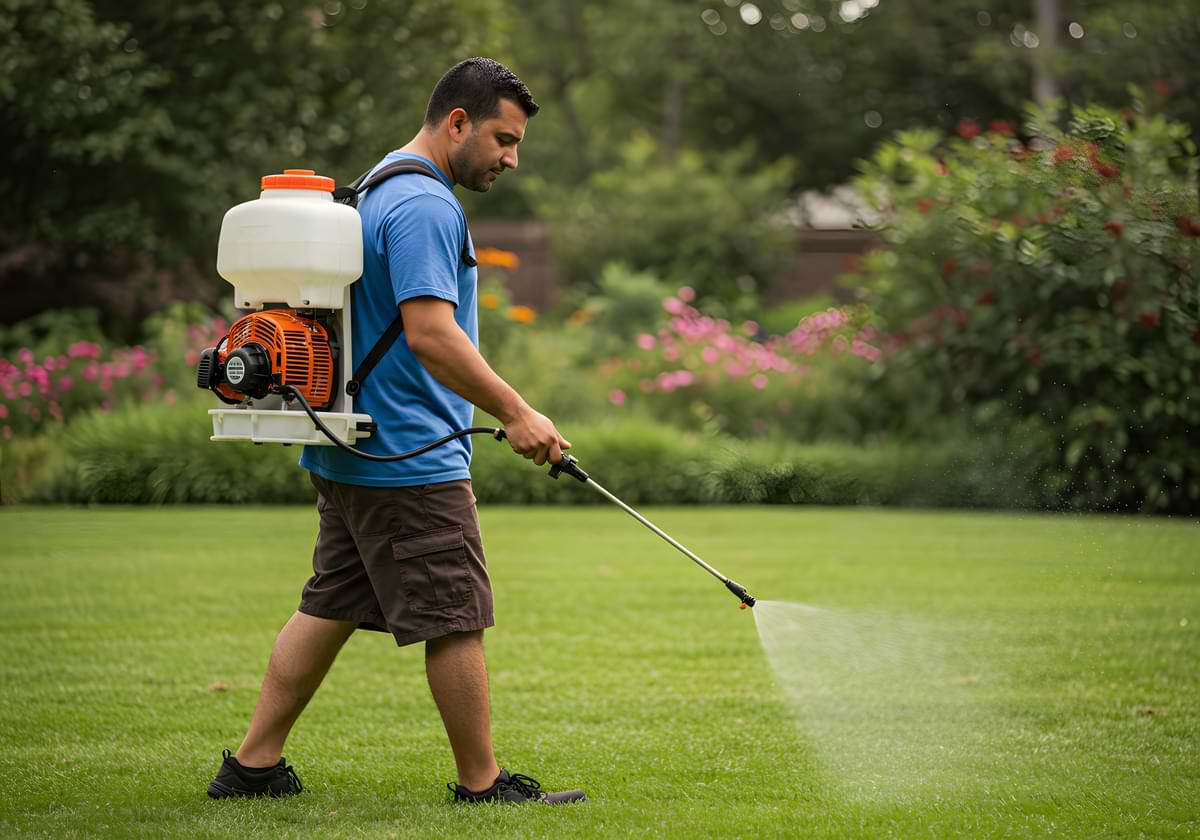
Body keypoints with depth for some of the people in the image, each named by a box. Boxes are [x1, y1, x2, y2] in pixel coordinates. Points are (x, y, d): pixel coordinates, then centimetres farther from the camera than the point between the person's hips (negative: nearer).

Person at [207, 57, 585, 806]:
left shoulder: (379, 190, 17)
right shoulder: (425, 206, -17)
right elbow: (430, 332, -26)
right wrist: (516, 413, -23)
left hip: (352, 454, 10)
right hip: (412, 463, -10)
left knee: (330, 608, 13)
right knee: (457, 621, -1)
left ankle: (254, 763, 15)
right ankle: (482, 784, 7)